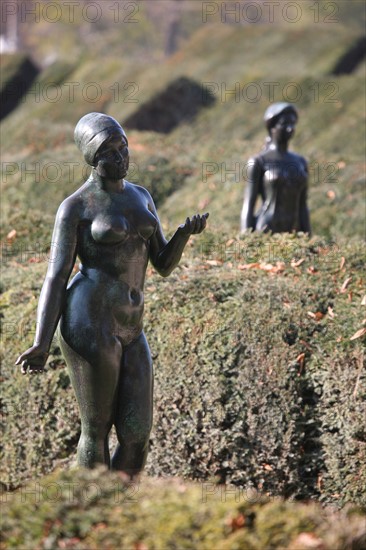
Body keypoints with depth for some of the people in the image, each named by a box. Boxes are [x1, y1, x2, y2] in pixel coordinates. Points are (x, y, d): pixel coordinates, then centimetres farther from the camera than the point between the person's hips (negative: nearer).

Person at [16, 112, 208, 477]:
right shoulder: (74, 207, -2)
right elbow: (56, 278, -6)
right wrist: (41, 344, -17)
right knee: (97, 431, 2)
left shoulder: (141, 197, 18)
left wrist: (186, 232, -4)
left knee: (137, 436, 4)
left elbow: (163, 265, 16)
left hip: (128, 330, 7)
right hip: (89, 325, -7)